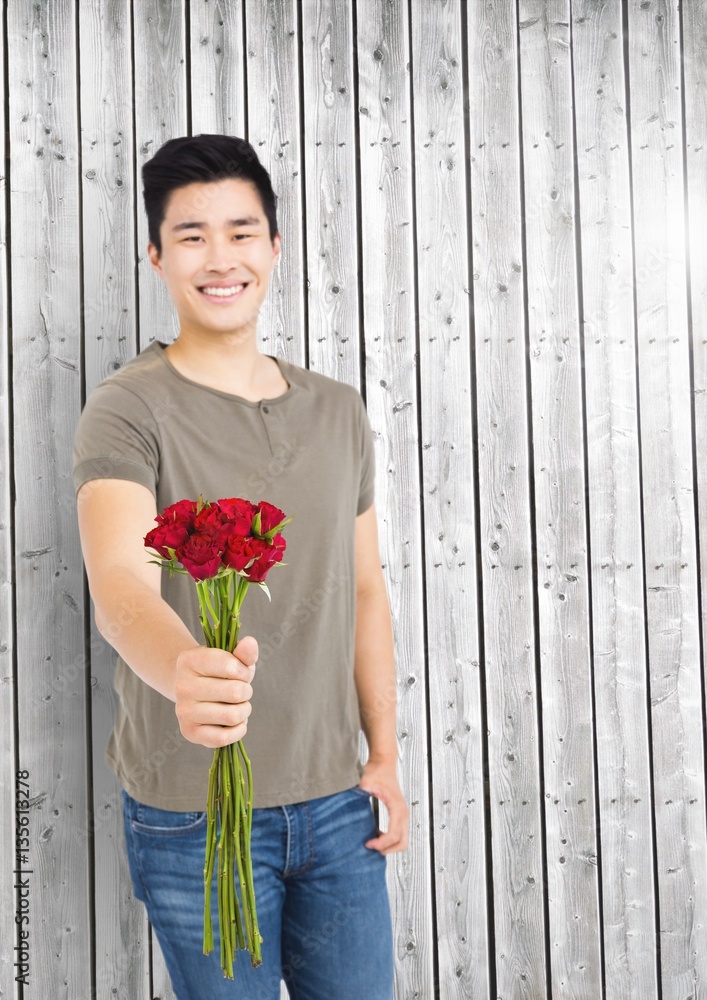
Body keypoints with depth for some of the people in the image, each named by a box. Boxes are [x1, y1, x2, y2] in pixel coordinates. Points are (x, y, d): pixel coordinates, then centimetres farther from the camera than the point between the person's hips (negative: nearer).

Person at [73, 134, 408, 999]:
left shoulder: (340, 414, 6)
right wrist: (181, 670, -49)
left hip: (334, 799, 5)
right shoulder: (126, 411, -11)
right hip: (192, 810, -4)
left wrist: (385, 754, 7)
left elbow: (364, 591, 11)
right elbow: (118, 584, -28)